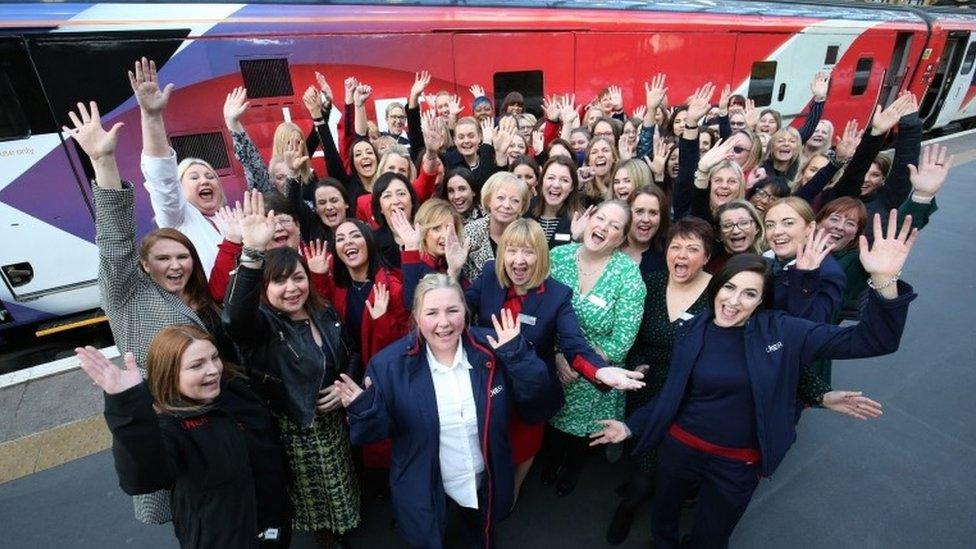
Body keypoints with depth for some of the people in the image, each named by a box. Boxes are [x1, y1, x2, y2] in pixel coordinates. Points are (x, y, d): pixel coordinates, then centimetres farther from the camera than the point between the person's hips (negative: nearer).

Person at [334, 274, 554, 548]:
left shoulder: (492, 349, -17)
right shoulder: (390, 364, -19)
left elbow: (535, 406, -14)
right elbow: (379, 431, -12)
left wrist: (518, 356, -28)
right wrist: (366, 412, -33)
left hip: (487, 486, 2)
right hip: (426, 496, -2)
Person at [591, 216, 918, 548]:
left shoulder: (782, 332, -12)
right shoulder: (690, 331, -10)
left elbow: (871, 341, -16)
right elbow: (671, 395, -2)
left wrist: (884, 280, -31)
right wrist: (630, 426, -6)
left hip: (738, 464, -1)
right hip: (679, 447, 1)